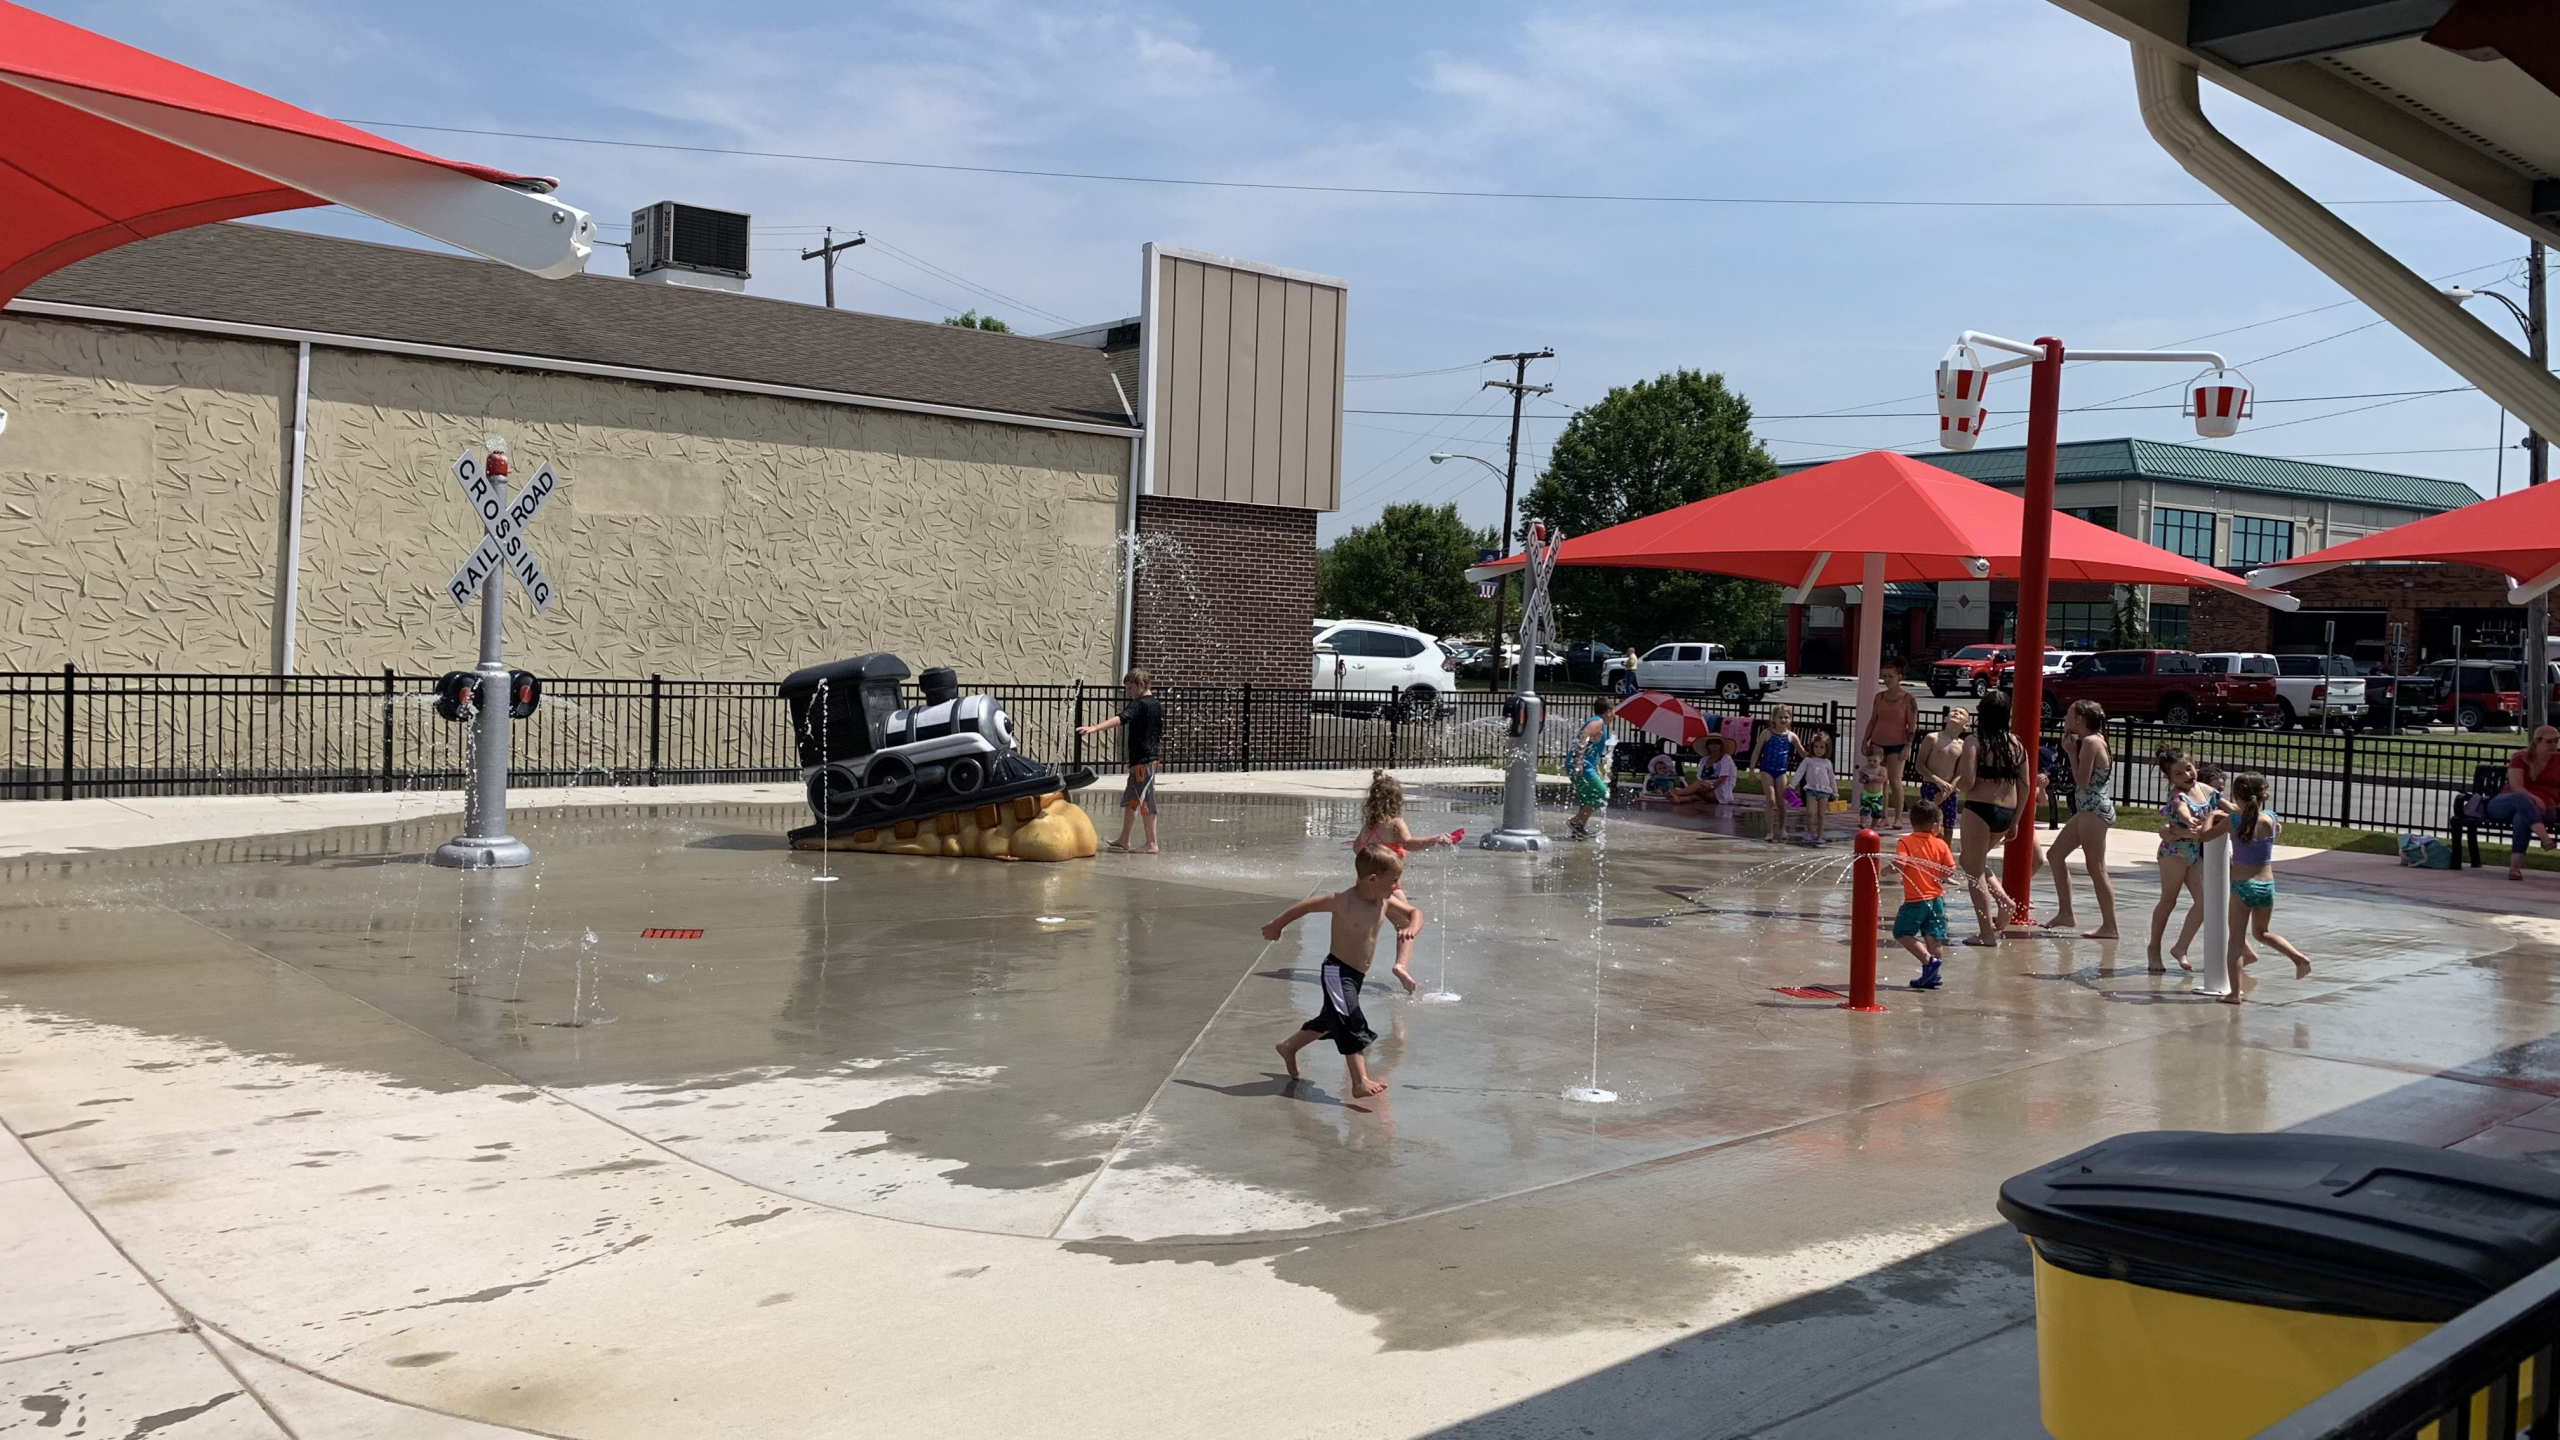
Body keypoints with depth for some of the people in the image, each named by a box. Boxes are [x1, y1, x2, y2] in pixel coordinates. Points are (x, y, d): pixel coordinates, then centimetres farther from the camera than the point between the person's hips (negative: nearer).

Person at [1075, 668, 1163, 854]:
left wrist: (1095, 727, -44)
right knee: (1130, 800, 17)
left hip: (1141, 759, -10)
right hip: (1150, 757, 10)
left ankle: (1152, 843, -2)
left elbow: (1120, 719, -32)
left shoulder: (1138, 704, -14)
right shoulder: (1157, 705, 13)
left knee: (1145, 801, -5)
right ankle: (1123, 841, 24)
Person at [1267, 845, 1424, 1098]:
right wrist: (1277, 926, 0)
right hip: (1337, 971, -8)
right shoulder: (1343, 901, -20)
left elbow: (1415, 913, 9)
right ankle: (1360, 1082, -22)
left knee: (1330, 1020, 23)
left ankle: (1288, 1047, 43)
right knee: (1351, 1023, -19)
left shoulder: (1385, 902, -2)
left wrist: (1411, 928, -15)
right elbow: (1306, 905, -10)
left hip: (1356, 975, 8)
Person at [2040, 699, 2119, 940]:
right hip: (2088, 810, 11)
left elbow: (2082, 781, -19)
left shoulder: (2090, 742, -15)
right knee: (2055, 854, 15)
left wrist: (2071, 751, -11)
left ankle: (2109, 926, -2)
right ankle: (2065, 913, 18)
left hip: (2095, 811, -11)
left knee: (2096, 868, -7)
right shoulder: (2094, 740, 14)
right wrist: (2070, 748, 7)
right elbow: (2083, 779, 13)